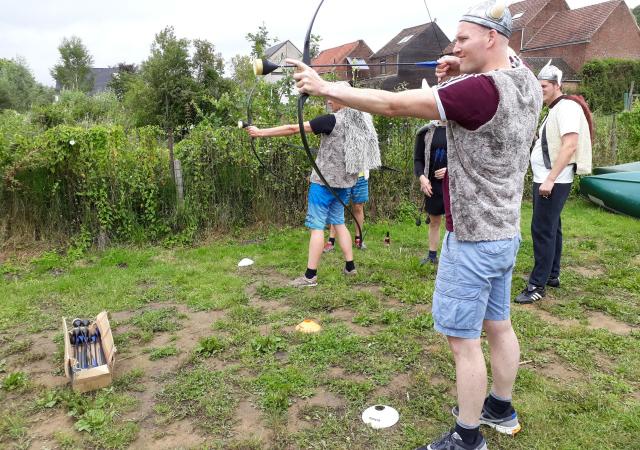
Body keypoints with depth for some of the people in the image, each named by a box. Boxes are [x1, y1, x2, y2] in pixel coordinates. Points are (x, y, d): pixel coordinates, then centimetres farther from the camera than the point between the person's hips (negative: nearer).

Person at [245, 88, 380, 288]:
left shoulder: (331, 120, -15)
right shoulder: (360, 120, 5)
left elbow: (293, 129, -16)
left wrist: (260, 132, -11)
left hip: (325, 180, -7)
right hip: (344, 181, 7)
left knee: (317, 226, -4)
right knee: (338, 222, 17)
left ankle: (310, 276, -2)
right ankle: (350, 267, 19)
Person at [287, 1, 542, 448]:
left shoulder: (479, 90, -23)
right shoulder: (528, 83, 4)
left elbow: (393, 104, -24)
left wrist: (324, 87, -19)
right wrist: (457, 78, 0)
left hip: (472, 240, -9)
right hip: (505, 233, 9)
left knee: (463, 339, 4)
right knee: (499, 325, 21)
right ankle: (501, 408, 40)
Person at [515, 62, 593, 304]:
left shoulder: (567, 107, -12)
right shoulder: (554, 110, 17)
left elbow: (570, 145, -22)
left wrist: (550, 180, -25)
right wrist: (544, 179, 15)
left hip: (554, 182, -10)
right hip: (545, 180, 10)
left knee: (542, 230, -9)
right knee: (551, 228, 16)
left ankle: (537, 286, -5)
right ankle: (552, 275, 28)